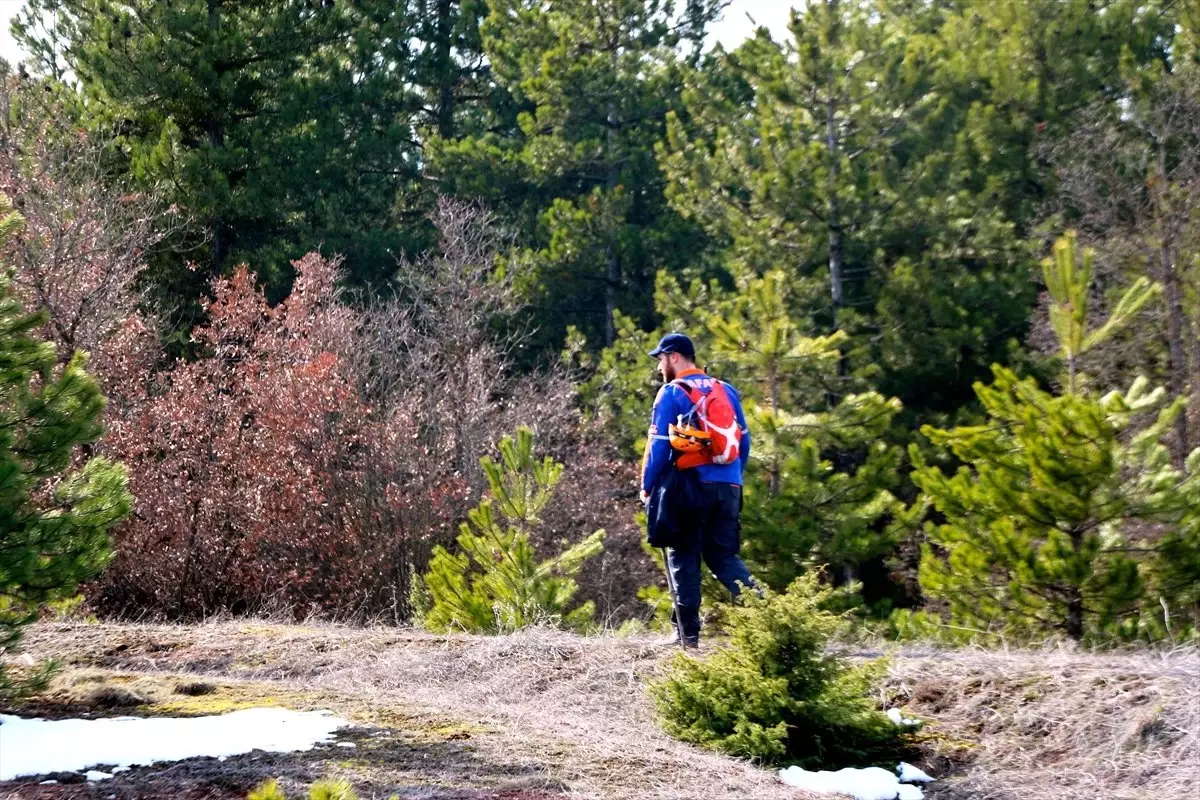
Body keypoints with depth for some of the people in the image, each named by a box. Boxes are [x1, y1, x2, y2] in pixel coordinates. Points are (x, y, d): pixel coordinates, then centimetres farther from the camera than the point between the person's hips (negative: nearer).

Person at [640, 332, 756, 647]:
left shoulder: (671, 393, -3)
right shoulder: (726, 390, 13)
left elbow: (658, 445, -7)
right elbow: (744, 441, 14)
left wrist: (647, 487, 1)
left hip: (690, 487, -5)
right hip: (728, 487, 5)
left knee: (683, 558, 4)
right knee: (724, 556, 10)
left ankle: (688, 633, 2)